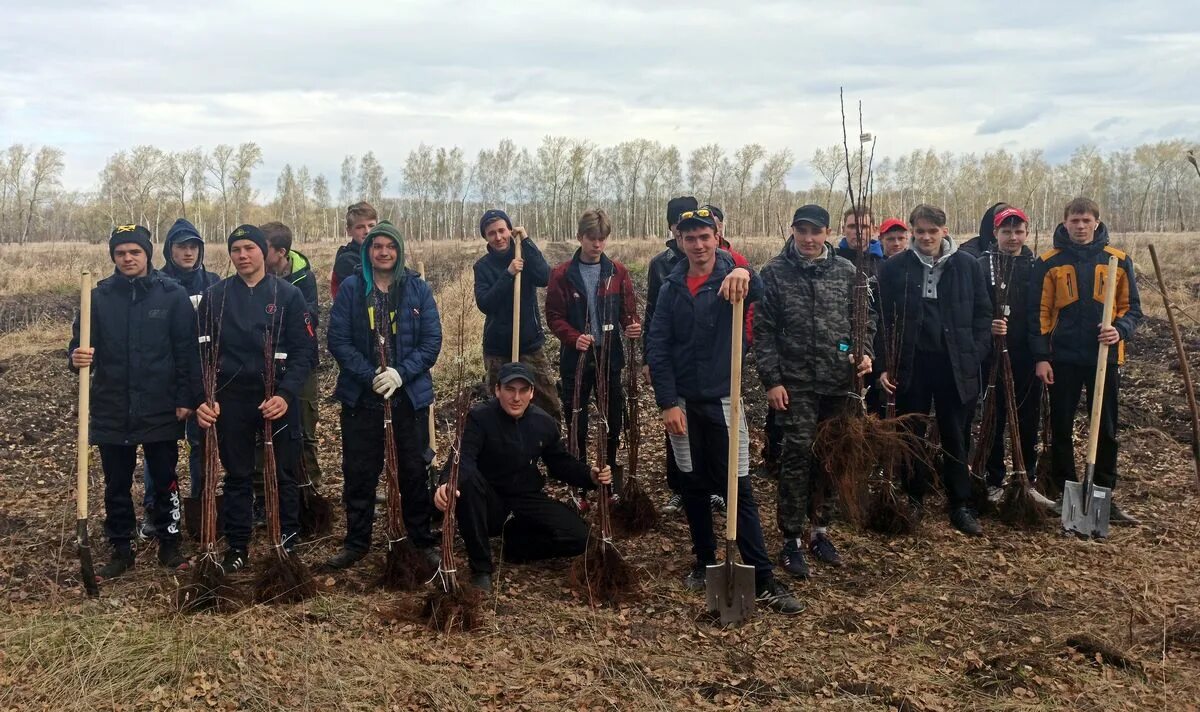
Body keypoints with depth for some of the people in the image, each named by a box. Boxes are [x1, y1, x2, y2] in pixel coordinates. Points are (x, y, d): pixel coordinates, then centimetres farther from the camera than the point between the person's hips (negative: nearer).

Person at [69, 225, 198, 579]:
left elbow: (187, 351, -4)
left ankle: (169, 544, 24)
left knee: (165, 481, 10)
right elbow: (81, 342, 2)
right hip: (112, 410, 2)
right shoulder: (99, 296, 1)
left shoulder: (173, 294, -4)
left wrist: (185, 399, -7)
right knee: (117, 485, 11)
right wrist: (77, 356, -22)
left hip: (161, 410, -2)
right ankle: (121, 549, 24)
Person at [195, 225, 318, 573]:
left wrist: (286, 394, -17)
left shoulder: (288, 294, -1)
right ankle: (237, 547, 22)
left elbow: (306, 351, -5)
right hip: (231, 400, 2)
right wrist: (203, 398, -9)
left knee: (284, 475, 7)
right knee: (237, 476, 10)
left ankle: (288, 544, 20)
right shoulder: (215, 296, 5)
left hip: (278, 400, -1)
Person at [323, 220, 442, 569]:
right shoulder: (351, 288, 0)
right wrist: (371, 375, -15)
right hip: (361, 396, 0)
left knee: (414, 470, 7)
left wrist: (401, 373, -15)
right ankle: (356, 542, 20)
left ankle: (423, 541, 20)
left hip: (410, 394, 0)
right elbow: (338, 340, -4)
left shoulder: (418, 289, 1)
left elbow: (432, 340, -2)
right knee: (359, 471, 7)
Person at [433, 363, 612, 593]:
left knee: (578, 536, -17)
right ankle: (481, 568, -24)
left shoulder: (545, 423, 0)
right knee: (467, 479, -38)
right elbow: (462, 458, -29)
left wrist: (590, 476, -8)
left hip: (528, 501, 3)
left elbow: (560, 462, 12)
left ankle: (515, 543, 10)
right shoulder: (480, 417, -15)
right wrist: (447, 483, -52)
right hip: (490, 505, -3)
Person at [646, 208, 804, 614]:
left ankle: (764, 581, -3)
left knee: (739, 490, -5)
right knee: (693, 487, 12)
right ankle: (705, 561, 27)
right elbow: (657, 349, 0)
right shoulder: (672, 288, 3)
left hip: (724, 399, -3)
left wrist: (744, 273, -54)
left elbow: (757, 292, -30)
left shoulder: (731, 277, -5)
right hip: (682, 402, 3)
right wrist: (668, 403, -9)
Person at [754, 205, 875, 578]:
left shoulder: (846, 271, 5)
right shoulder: (775, 272, -2)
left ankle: (818, 529, 25)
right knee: (798, 456, -5)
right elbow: (763, 331, -3)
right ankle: (791, 540, 4)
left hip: (839, 381, 3)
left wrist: (865, 352, -6)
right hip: (796, 383, -3)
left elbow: (866, 317, 13)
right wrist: (771, 381, -8)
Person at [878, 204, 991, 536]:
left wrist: (976, 354, -1)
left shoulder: (967, 265, 2)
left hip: (956, 364, 0)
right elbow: (883, 319, 1)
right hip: (911, 363, 0)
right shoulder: (895, 268, -1)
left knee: (955, 436, 6)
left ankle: (959, 505, 16)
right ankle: (913, 499, 23)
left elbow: (982, 312, 7)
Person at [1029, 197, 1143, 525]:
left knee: (1106, 430, 6)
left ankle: (1104, 496, 17)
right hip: (1063, 359, -1)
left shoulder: (1119, 261, 3)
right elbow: (1039, 312, 0)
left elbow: (1132, 308, 6)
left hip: (1105, 357, 1)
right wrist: (1041, 357, -6)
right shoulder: (1049, 263, 0)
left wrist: (1120, 329, -14)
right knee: (1061, 429, 6)